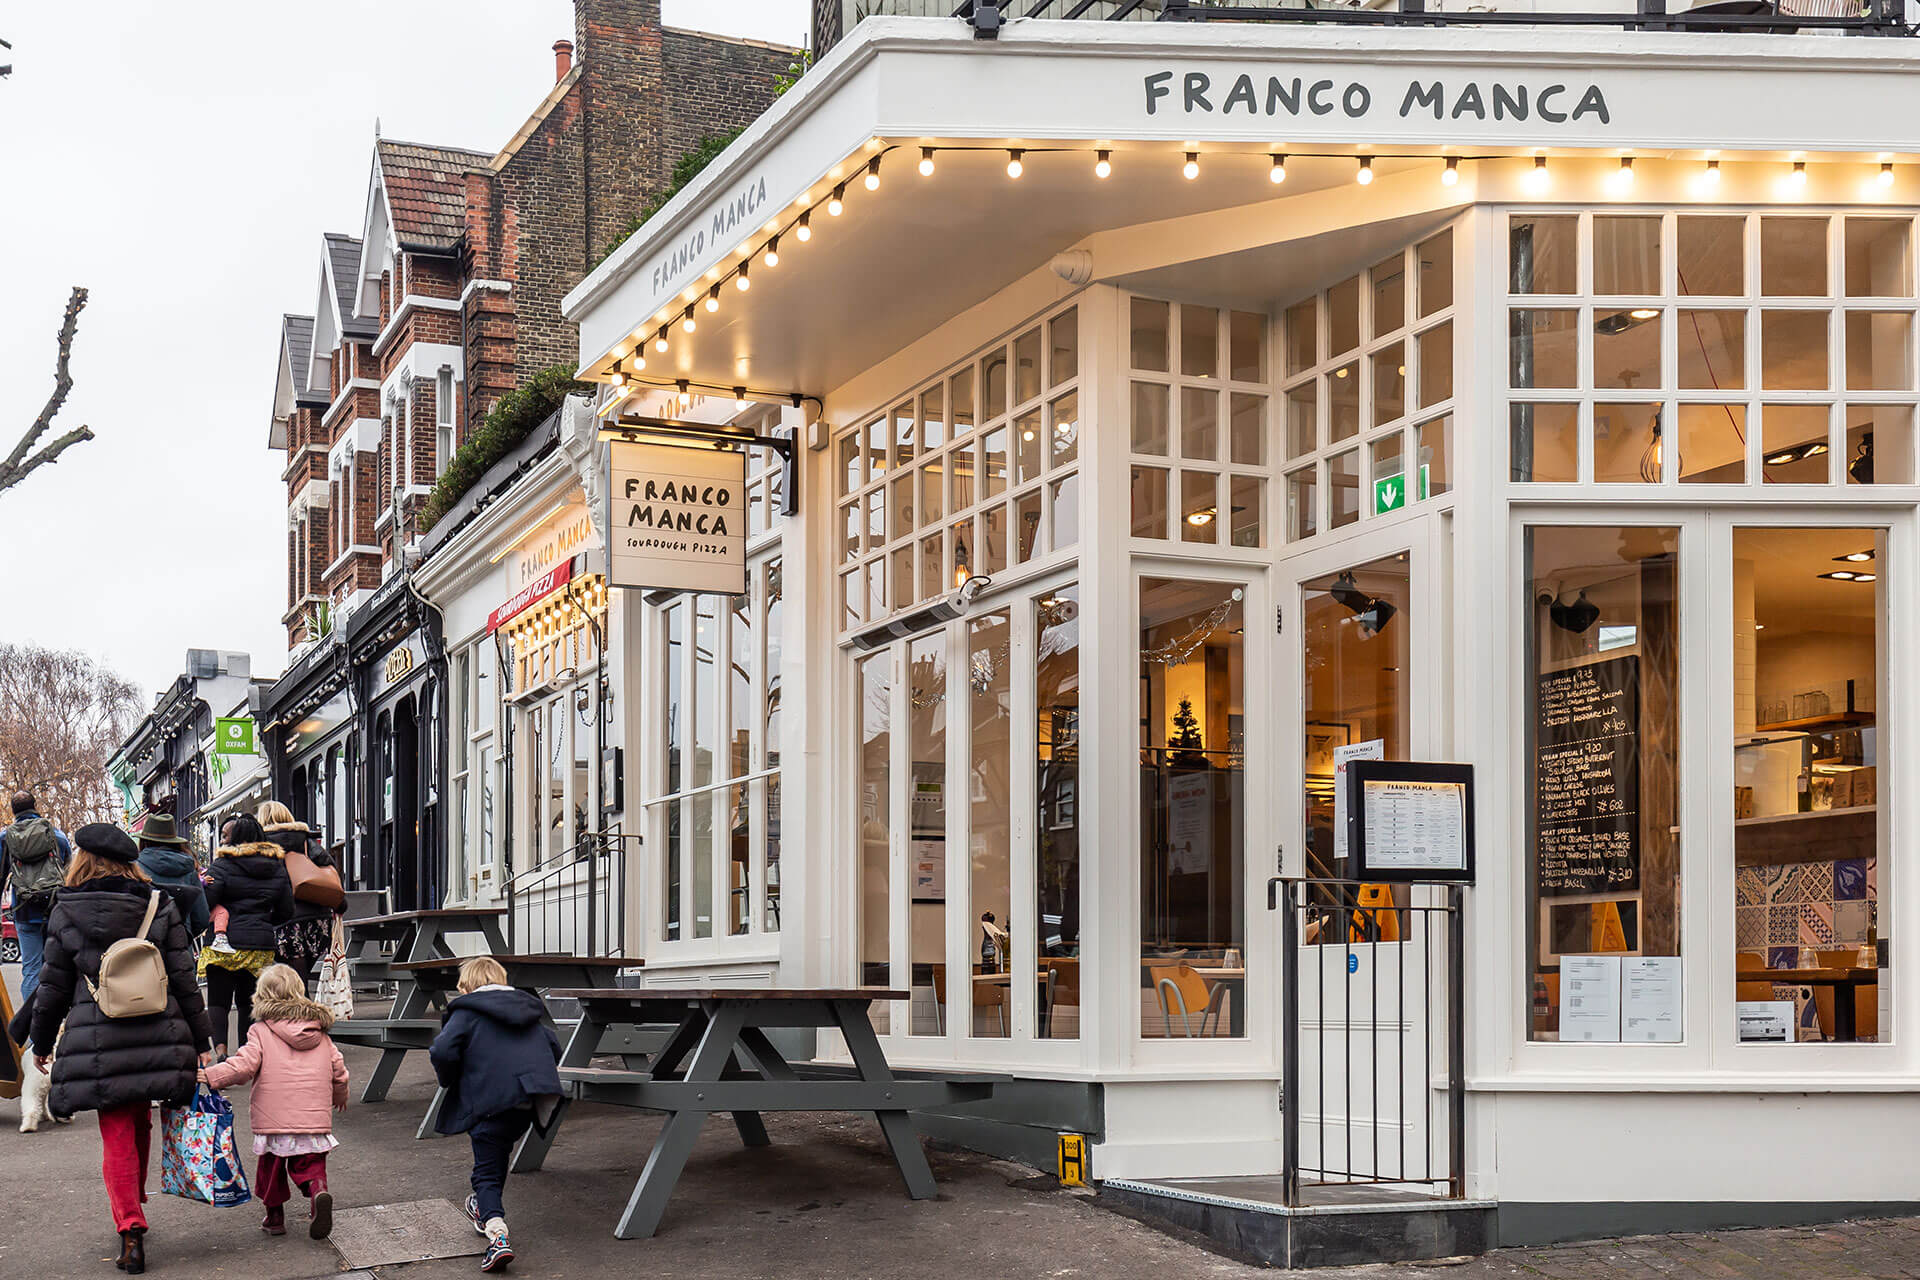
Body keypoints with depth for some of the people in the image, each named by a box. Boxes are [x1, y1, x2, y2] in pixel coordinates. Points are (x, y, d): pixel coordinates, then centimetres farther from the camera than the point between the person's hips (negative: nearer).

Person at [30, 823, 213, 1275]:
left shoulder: (65, 913, -2)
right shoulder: (158, 907, 1)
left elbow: (54, 987, 4)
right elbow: (183, 980, 1)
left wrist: (42, 1041, 19)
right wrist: (201, 1041, 8)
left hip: (96, 1043, -2)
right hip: (156, 1038, 2)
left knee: (117, 1137, 3)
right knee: (140, 1127, 19)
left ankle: (130, 1227, -8)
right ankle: (134, 1214, 33)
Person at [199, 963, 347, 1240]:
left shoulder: (261, 1032, -2)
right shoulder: (320, 1035, 11)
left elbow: (245, 1065, -15)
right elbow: (338, 1070, 15)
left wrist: (211, 1076, -12)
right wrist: (339, 1096, 33)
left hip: (273, 1120, -2)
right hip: (315, 1120, 2)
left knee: (271, 1167, 16)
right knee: (310, 1165, 10)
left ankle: (274, 1216, 22)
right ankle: (318, 1191, -19)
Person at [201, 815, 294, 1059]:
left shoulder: (224, 864, -5)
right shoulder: (277, 866, 10)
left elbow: (206, 902, -12)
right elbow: (286, 911, 12)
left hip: (225, 943, -4)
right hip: (261, 945, 4)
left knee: (218, 1000, 0)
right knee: (248, 1001, 14)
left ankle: (220, 1047, -19)